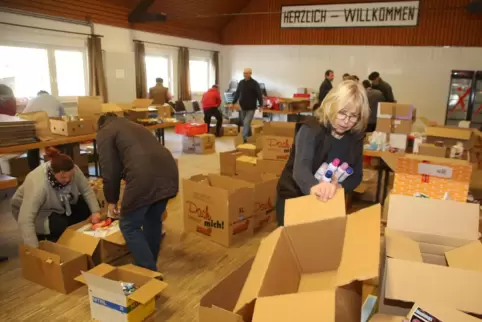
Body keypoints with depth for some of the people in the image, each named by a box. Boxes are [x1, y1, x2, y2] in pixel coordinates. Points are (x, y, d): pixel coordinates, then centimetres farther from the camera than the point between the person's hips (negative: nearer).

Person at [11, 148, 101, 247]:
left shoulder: (73, 170, -26)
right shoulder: (38, 184, -41)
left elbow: (87, 190, -12)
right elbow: (25, 220, -44)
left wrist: (95, 211, -23)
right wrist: (34, 250, -47)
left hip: (59, 205, 6)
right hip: (38, 212, -6)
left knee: (89, 207, -11)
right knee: (59, 225, -31)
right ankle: (42, 235, 2)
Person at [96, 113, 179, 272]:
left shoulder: (104, 133, 15)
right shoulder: (135, 126, 36)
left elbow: (110, 170, 7)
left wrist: (112, 200, 21)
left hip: (144, 177, -7)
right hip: (168, 171, 8)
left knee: (129, 226, 11)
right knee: (153, 220, 26)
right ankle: (151, 265, 40)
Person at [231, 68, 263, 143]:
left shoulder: (254, 83, -9)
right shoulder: (240, 83, 5)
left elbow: (259, 95, -9)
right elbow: (237, 94, 13)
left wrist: (261, 105, -15)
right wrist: (233, 103, 10)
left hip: (251, 108, -5)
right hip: (243, 107, 5)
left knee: (246, 123, -15)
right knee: (245, 123, 14)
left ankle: (244, 138, -15)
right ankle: (249, 136, 32)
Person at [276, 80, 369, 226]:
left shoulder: (355, 136, -7)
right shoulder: (310, 129, -22)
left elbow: (356, 175, -4)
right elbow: (301, 168, -37)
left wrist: (339, 186, -26)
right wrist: (314, 187, -59)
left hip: (328, 200, 4)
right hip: (294, 197, -4)